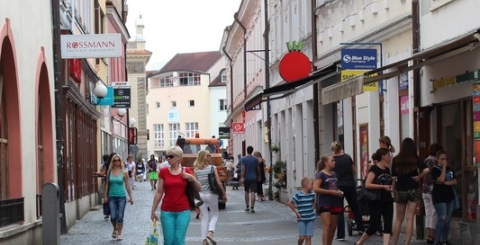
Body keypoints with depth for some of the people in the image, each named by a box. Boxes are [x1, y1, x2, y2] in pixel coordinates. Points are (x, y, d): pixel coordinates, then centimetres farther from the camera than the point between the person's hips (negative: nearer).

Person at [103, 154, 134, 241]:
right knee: (113, 217, -5)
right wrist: (105, 195, 4)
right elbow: (107, 184, 8)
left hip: (121, 197, -1)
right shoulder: (109, 172, 3)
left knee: (120, 217, -2)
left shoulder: (124, 172, -1)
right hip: (112, 197, 1)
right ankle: (115, 229, 25)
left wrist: (131, 197, 3)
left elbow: (127, 185, 3)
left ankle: (119, 234, 12)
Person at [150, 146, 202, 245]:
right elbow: (159, 192, 4)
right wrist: (153, 210, 4)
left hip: (183, 211, 0)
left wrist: (192, 178, -11)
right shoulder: (163, 171, 1)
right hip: (167, 211, 0)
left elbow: (199, 189, 6)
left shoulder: (186, 171, 2)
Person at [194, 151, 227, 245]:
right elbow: (219, 183, -9)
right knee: (214, 214, 15)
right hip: (211, 194, -3)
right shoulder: (212, 168, -8)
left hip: (200, 195, 3)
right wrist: (224, 194, 2)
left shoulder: (196, 170, 0)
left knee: (204, 217, 9)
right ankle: (210, 232, -8)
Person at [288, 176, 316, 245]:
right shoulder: (298, 194, -13)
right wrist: (296, 212, -7)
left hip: (310, 219, 4)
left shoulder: (312, 194, 3)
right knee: (302, 237, -4)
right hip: (301, 219, -4)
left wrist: (312, 208, 8)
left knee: (308, 237, 0)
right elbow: (290, 203, -7)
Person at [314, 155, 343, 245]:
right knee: (326, 225, -15)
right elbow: (316, 189, -15)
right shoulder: (321, 174, -7)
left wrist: (339, 192, 4)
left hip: (335, 203, 7)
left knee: (333, 227, 9)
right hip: (324, 203, -7)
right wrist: (331, 192, -18)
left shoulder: (334, 174, 13)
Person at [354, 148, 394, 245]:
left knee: (388, 224, -6)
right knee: (374, 226, -1)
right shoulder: (374, 169, -9)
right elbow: (367, 184, -17)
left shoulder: (388, 170, 12)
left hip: (387, 201, 6)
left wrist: (392, 188, 4)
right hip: (376, 202, -6)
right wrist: (383, 187, -19)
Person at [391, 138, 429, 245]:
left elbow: (393, 177, -1)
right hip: (413, 190, -1)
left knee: (398, 219, 14)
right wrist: (419, 177, -4)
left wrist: (393, 191, 6)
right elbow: (427, 170, -19)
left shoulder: (396, 160, -2)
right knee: (410, 219, 1)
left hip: (400, 190, 1)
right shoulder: (416, 159, -5)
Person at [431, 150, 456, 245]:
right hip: (439, 197, -6)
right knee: (442, 218, -16)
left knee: (448, 219, 5)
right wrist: (444, 167, -13)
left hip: (450, 196, 6)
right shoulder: (435, 169, -4)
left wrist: (445, 183, -11)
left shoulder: (450, 170, 14)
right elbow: (441, 179, -20)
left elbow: (455, 182, 4)